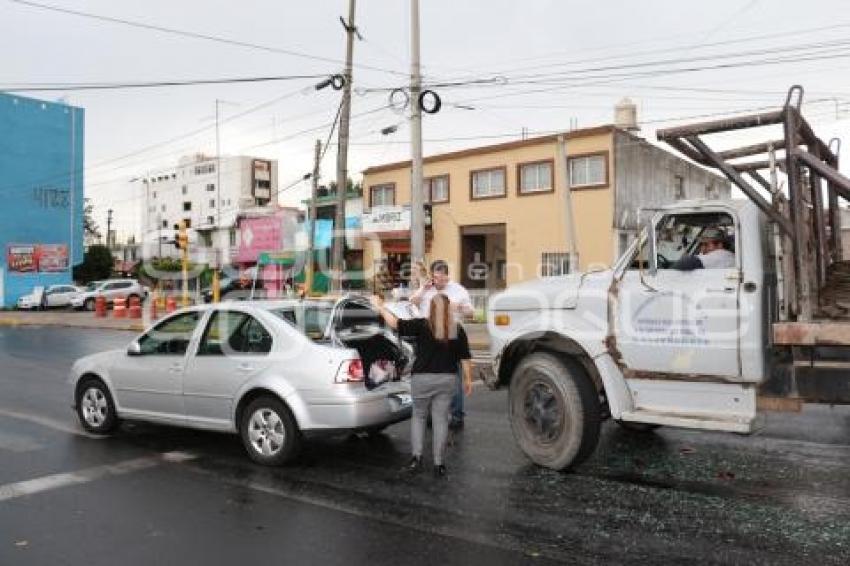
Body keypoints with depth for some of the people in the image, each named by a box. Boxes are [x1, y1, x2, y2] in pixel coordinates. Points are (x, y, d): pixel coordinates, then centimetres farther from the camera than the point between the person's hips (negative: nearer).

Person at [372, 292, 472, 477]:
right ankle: (438, 464, 11)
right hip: (447, 379, 2)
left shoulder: (422, 326, -10)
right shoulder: (457, 330, 0)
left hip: (422, 378, -2)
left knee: (419, 416, 16)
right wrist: (468, 379, 12)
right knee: (441, 420, 9)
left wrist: (380, 306, 1)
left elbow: (396, 323, -11)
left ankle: (416, 456, 6)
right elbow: (465, 358, 3)